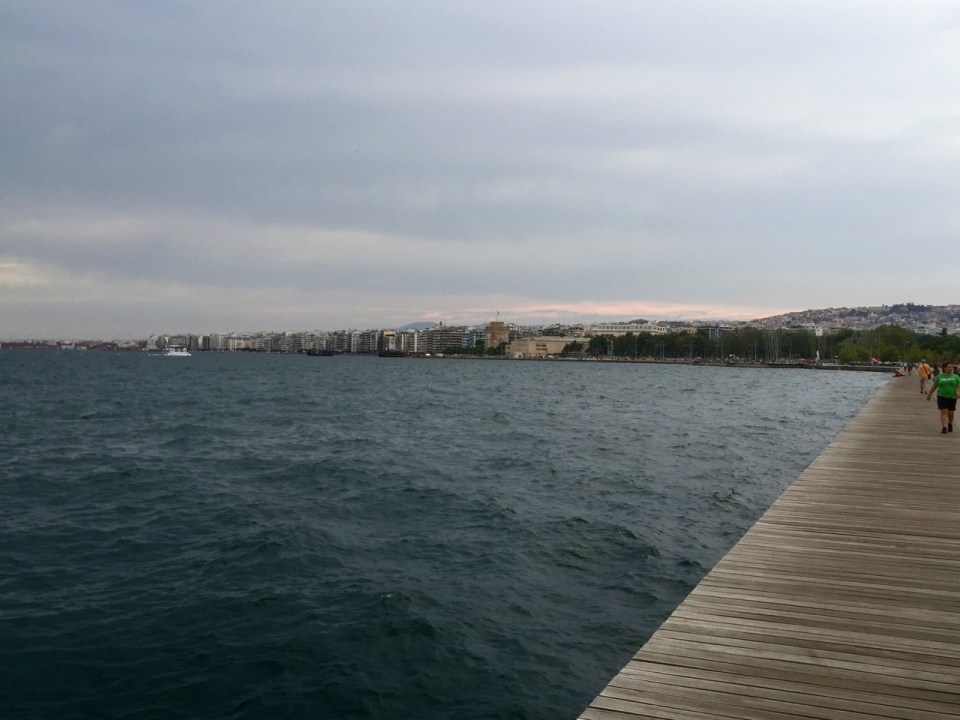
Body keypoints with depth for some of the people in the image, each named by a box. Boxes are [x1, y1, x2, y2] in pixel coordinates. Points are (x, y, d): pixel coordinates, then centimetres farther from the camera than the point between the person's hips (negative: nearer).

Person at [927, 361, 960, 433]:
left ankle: (950, 424, 35)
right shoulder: (939, 376, 4)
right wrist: (929, 394, 17)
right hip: (942, 397, -1)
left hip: (952, 397, 1)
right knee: (944, 412, -10)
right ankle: (944, 427, -13)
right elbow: (934, 386, 12)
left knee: (950, 413, 8)